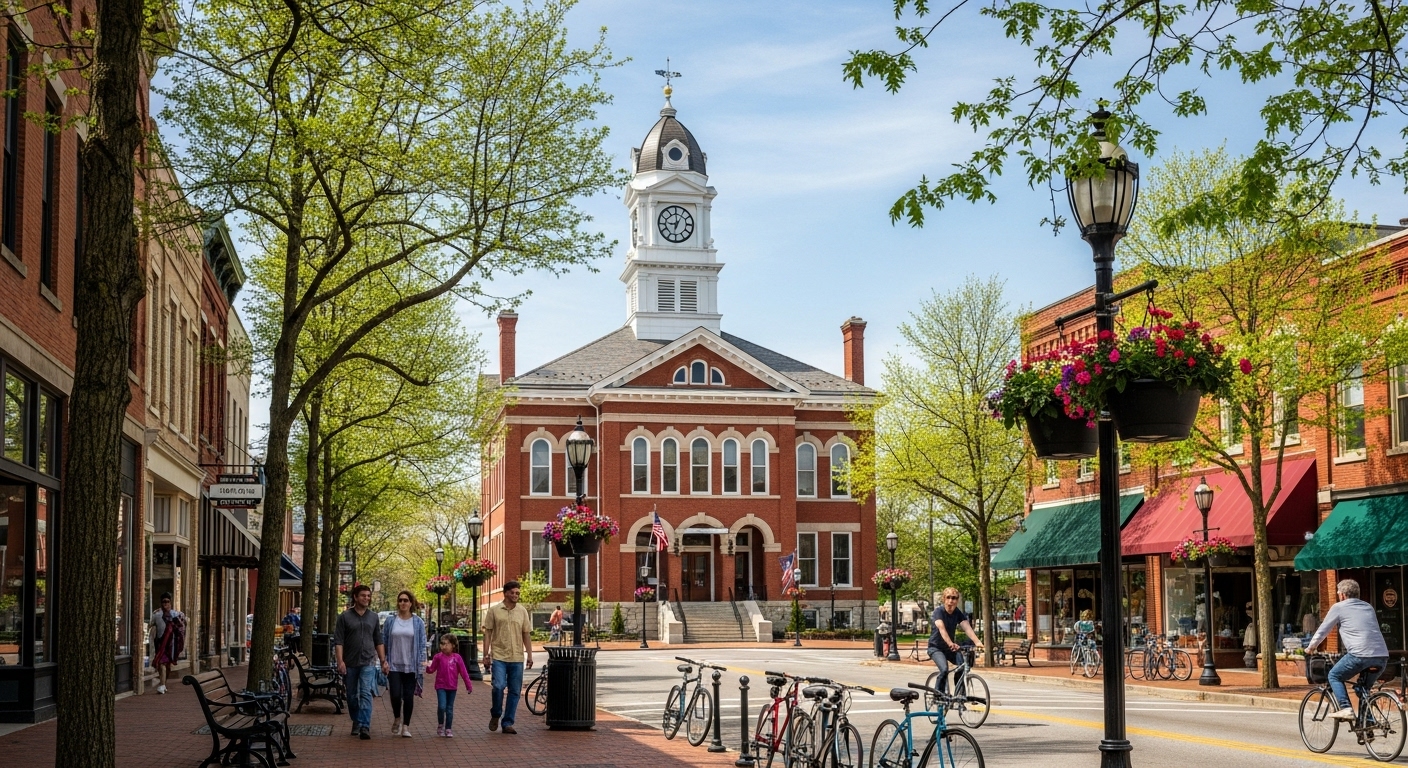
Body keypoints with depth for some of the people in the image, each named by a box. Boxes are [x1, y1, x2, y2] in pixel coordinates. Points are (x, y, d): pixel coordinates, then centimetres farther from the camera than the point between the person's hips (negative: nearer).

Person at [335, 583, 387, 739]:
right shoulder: (345, 617, 1)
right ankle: (356, 722, 29)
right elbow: (338, 641, -3)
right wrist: (340, 661, -12)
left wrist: (383, 661, 10)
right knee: (352, 696, 11)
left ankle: (365, 726, -20)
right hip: (350, 663, 0)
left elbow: (379, 641, 15)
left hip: (368, 662, 0)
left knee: (365, 693, -13)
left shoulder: (373, 617, 10)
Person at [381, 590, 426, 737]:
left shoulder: (418, 622, 2)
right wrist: (384, 661, 1)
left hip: (411, 666, 0)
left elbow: (422, 645, 2)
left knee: (408, 696, 1)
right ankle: (397, 719, 20)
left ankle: (405, 726, 11)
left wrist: (421, 664, -4)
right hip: (394, 665, 0)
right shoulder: (390, 622, 4)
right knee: (395, 695, -8)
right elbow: (383, 642, 8)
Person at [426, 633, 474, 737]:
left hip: (452, 687, 1)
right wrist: (427, 667, -21)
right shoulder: (438, 657, -2)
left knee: (450, 709, 8)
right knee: (441, 706, -13)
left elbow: (463, 672, 2)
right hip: (441, 686, -1)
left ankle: (448, 729, 17)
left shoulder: (457, 657, -3)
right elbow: (432, 669, 3)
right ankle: (440, 725, 9)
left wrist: (469, 685, 4)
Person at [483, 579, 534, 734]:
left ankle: (507, 723, 12)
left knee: (514, 691, 3)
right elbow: (488, 632, 3)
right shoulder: (494, 610, 2)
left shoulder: (522, 611, 9)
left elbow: (527, 634, 12)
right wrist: (486, 653, -4)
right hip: (499, 656, -3)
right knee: (498, 686, -16)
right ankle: (495, 715, 10)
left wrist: (529, 655, 6)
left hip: (517, 658, 3)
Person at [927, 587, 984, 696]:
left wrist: (977, 642, -39)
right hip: (935, 647, -5)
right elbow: (941, 628, -37)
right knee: (944, 669, -29)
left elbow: (967, 628, -21)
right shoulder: (939, 611, -19)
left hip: (950, 648, 5)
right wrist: (950, 643, -55)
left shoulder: (958, 613, -5)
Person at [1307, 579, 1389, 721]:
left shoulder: (1339, 607, 9)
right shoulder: (1368, 607, 26)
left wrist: (1310, 647, 30)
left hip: (1360, 654, -6)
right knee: (1364, 688, 23)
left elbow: (1323, 630, 15)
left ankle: (1345, 709, -4)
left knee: (1334, 676, 13)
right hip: (1382, 656, 6)